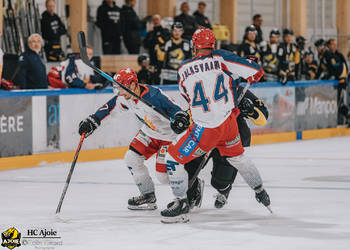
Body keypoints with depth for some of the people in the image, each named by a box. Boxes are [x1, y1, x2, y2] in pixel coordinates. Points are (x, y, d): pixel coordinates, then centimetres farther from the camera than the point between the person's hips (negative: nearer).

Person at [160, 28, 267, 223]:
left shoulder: (184, 70, -3)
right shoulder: (221, 58, -4)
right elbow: (256, 72, -5)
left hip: (205, 128, -4)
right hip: (229, 122, 4)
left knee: (174, 158, 8)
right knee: (237, 156, 28)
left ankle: (182, 204, 6)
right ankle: (260, 190, 42)